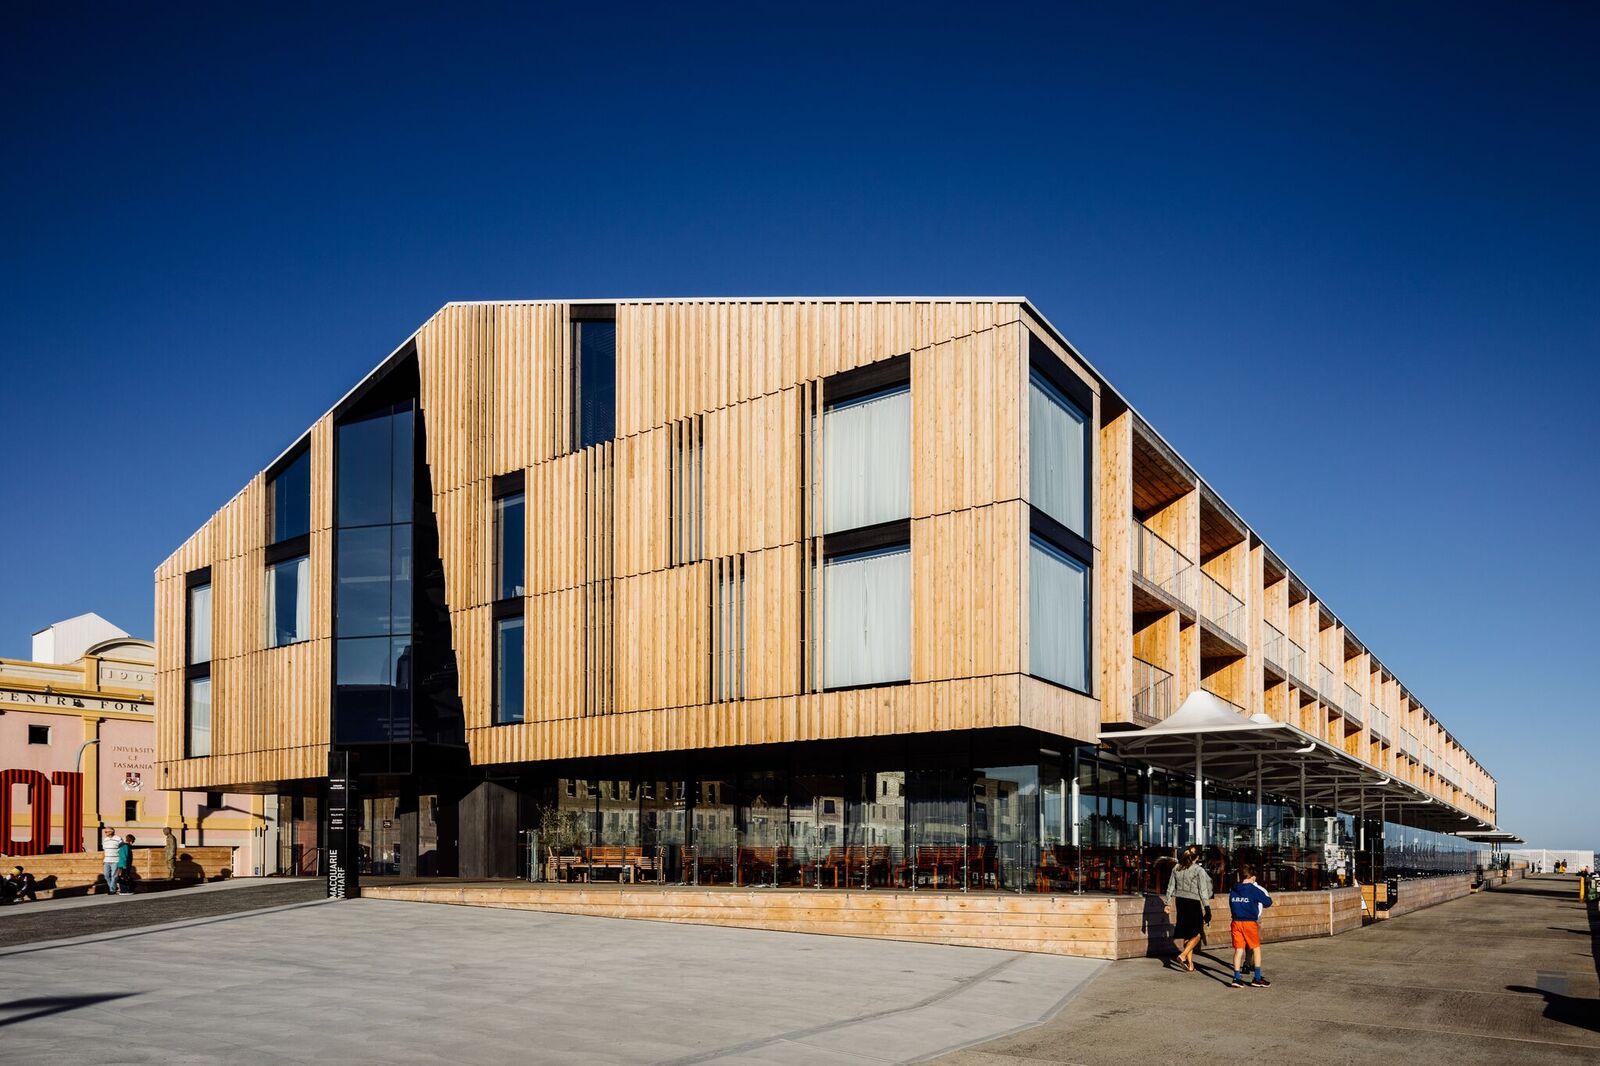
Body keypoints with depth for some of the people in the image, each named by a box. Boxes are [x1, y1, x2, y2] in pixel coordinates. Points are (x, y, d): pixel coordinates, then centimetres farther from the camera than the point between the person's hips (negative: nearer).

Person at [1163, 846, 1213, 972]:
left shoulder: (1177, 869, 5)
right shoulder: (1199, 870, -11)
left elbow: (1171, 887, 9)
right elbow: (1203, 891, -10)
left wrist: (1168, 903, 16)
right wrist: (1207, 907, -6)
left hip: (1180, 902, 6)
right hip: (1193, 903, -6)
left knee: (1187, 935, 14)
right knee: (1197, 934, 6)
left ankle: (1190, 964, 17)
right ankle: (1183, 955, -11)